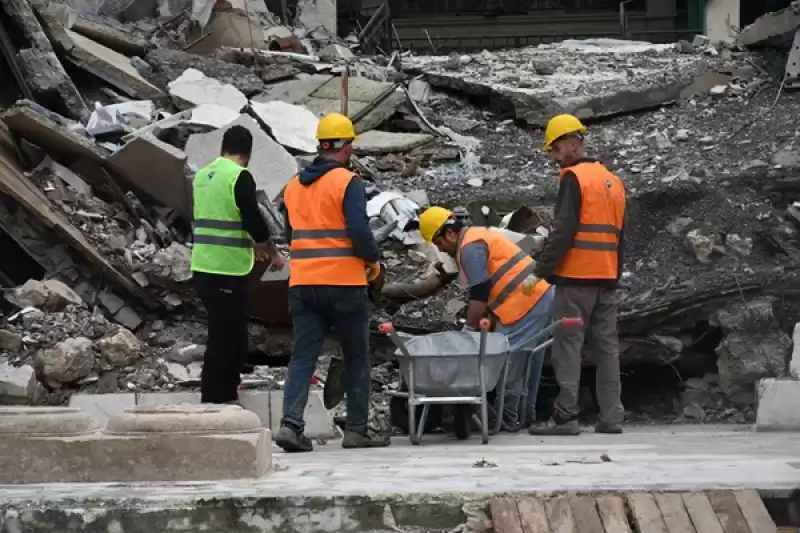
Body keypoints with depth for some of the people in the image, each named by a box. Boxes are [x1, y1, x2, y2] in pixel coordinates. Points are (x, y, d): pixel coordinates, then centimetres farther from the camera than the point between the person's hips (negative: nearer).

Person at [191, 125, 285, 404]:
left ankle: (227, 397, 26)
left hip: (203, 267, 8)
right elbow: (254, 221, -15)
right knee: (224, 339, -4)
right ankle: (214, 401, -3)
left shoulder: (203, 175, 14)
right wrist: (274, 253, 2)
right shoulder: (240, 177, -12)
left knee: (231, 336, 19)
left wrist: (250, 246, 30)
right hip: (227, 271, -8)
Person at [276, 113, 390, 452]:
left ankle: (291, 423, -13)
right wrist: (373, 260, -1)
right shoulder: (348, 183, -10)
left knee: (303, 356, 3)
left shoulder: (293, 186, 11)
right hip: (344, 284, -5)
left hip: (302, 284, 5)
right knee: (357, 360, 8)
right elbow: (359, 232, -18)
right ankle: (357, 430, 11)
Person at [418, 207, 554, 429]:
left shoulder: (470, 248, -11)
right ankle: (526, 415, 21)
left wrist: (469, 330, -5)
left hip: (523, 304, -11)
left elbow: (479, 295, -13)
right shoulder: (480, 235, 22)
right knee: (528, 361, 15)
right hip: (542, 297, 11)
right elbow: (489, 290, 24)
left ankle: (509, 417, -3)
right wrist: (484, 319, 20)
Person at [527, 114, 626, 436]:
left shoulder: (574, 178, -9)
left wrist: (542, 270, -13)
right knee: (607, 346, 9)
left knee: (568, 346, -6)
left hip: (575, 278, -8)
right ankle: (611, 417, 8)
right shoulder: (613, 182, 17)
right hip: (607, 277, 8)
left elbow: (563, 231, -16)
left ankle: (565, 416, -9)